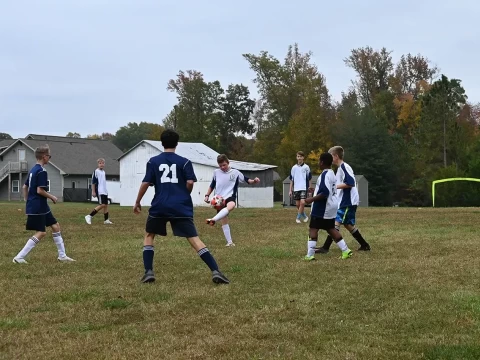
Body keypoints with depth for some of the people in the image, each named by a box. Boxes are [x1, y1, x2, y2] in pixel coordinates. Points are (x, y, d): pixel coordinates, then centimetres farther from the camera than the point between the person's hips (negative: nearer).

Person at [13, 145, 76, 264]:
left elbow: (24, 187, 17)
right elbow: (40, 190, -23)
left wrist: (28, 202, 22)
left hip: (41, 207, 10)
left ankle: (62, 255, 17)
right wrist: (52, 197, -9)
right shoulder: (41, 171, -17)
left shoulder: (33, 170, 12)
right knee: (41, 232, -5)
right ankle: (19, 257, -5)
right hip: (37, 208, -10)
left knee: (55, 226, 13)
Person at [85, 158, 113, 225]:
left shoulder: (104, 172, 17)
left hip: (105, 191, 8)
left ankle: (106, 220, 12)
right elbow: (93, 182, -10)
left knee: (106, 205, 6)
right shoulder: (96, 171, -7)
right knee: (102, 204, -16)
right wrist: (93, 192, -13)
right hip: (99, 191, -8)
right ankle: (89, 216, -12)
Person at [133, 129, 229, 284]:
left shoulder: (153, 161, 6)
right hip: (181, 207, 0)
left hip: (159, 207, 0)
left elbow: (145, 183, 2)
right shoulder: (184, 162, 4)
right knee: (194, 239, -3)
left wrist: (137, 202, 13)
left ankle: (149, 272, 8)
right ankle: (215, 271, -14)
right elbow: (190, 183, -5)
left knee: (149, 235, 20)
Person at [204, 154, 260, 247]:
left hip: (230, 197, -4)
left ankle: (213, 220, -56)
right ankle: (229, 242, 6)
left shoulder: (235, 172, 0)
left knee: (231, 206, -40)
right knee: (224, 220, 1)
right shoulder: (216, 172, 9)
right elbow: (212, 185, 21)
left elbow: (246, 180, 1)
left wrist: (254, 181, -18)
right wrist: (207, 195, 14)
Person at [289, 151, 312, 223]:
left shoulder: (306, 167, 1)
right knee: (297, 204, 5)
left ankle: (298, 218, -6)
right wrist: (290, 190, 7)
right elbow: (291, 179, 11)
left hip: (304, 188, -3)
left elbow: (309, 179, 6)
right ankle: (305, 216, 24)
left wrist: (309, 187, 3)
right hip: (296, 188, 3)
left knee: (302, 202, -17)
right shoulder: (294, 167, 8)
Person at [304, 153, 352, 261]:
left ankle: (310, 255, -6)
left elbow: (325, 193, -26)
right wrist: (316, 190, 22)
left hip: (323, 207, -9)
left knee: (313, 229, -3)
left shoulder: (325, 175, -19)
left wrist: (312, 199, -21)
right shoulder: (332, 174, 11)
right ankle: (345, 250, 16)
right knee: (331, 229, 17)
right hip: (331, 206, 9)